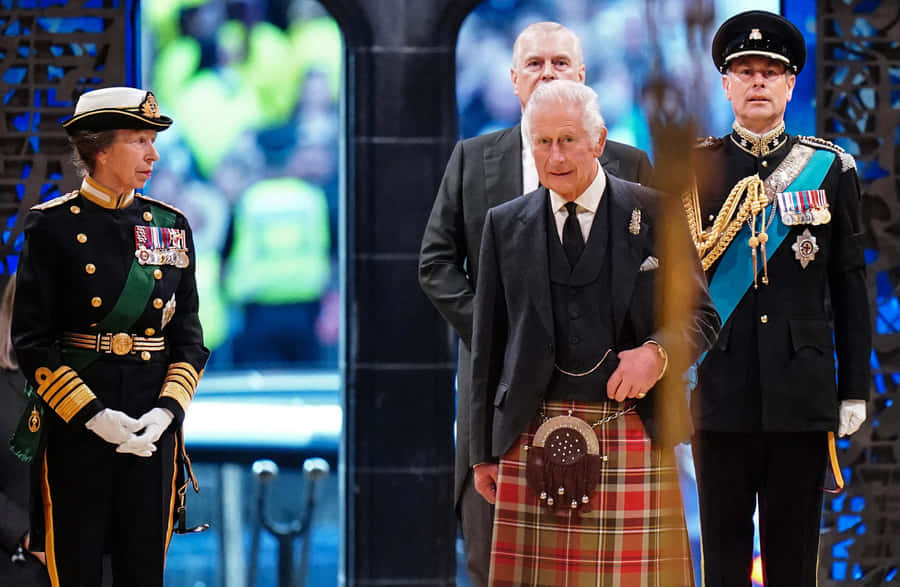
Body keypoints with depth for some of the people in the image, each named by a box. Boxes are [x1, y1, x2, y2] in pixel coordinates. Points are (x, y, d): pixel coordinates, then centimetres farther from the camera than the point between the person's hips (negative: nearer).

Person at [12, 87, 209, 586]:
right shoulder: (53, 227, -3)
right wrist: (93, 415, -15)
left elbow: (189, 337, 10)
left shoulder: (170, 226, 9)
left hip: (152, 430, 3)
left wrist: (166, 411, -7)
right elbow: (31, 342, -6)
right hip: (73, 429, -3)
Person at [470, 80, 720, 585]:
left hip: (631, 441, -1)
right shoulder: (505, 225, 10)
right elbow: (489, 344, 13)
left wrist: (658, 352, -16)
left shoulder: (654, 214, 5)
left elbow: (700, 316, 6)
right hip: (532, 441, 2)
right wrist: (484, 449, 11)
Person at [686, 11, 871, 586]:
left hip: (803, 388, 0)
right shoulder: (694, 167, 5)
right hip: (721, 388, 0)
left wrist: (855, 389, 4)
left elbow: (850, 286, 7)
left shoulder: (830, 167, 6)